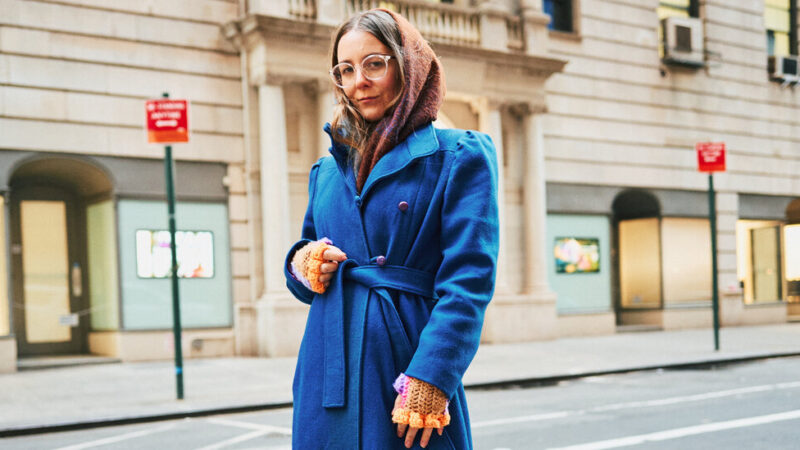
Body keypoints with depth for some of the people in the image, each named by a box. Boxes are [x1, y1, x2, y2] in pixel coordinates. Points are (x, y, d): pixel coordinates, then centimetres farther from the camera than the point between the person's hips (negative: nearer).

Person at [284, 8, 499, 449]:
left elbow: (469, 280, -10)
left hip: (406, 364, -4)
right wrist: (302, 265, -1)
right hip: (328, 372, 5)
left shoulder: (459, 156, -2)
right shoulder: (327, 170, 15)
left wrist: (431, 379, -18)